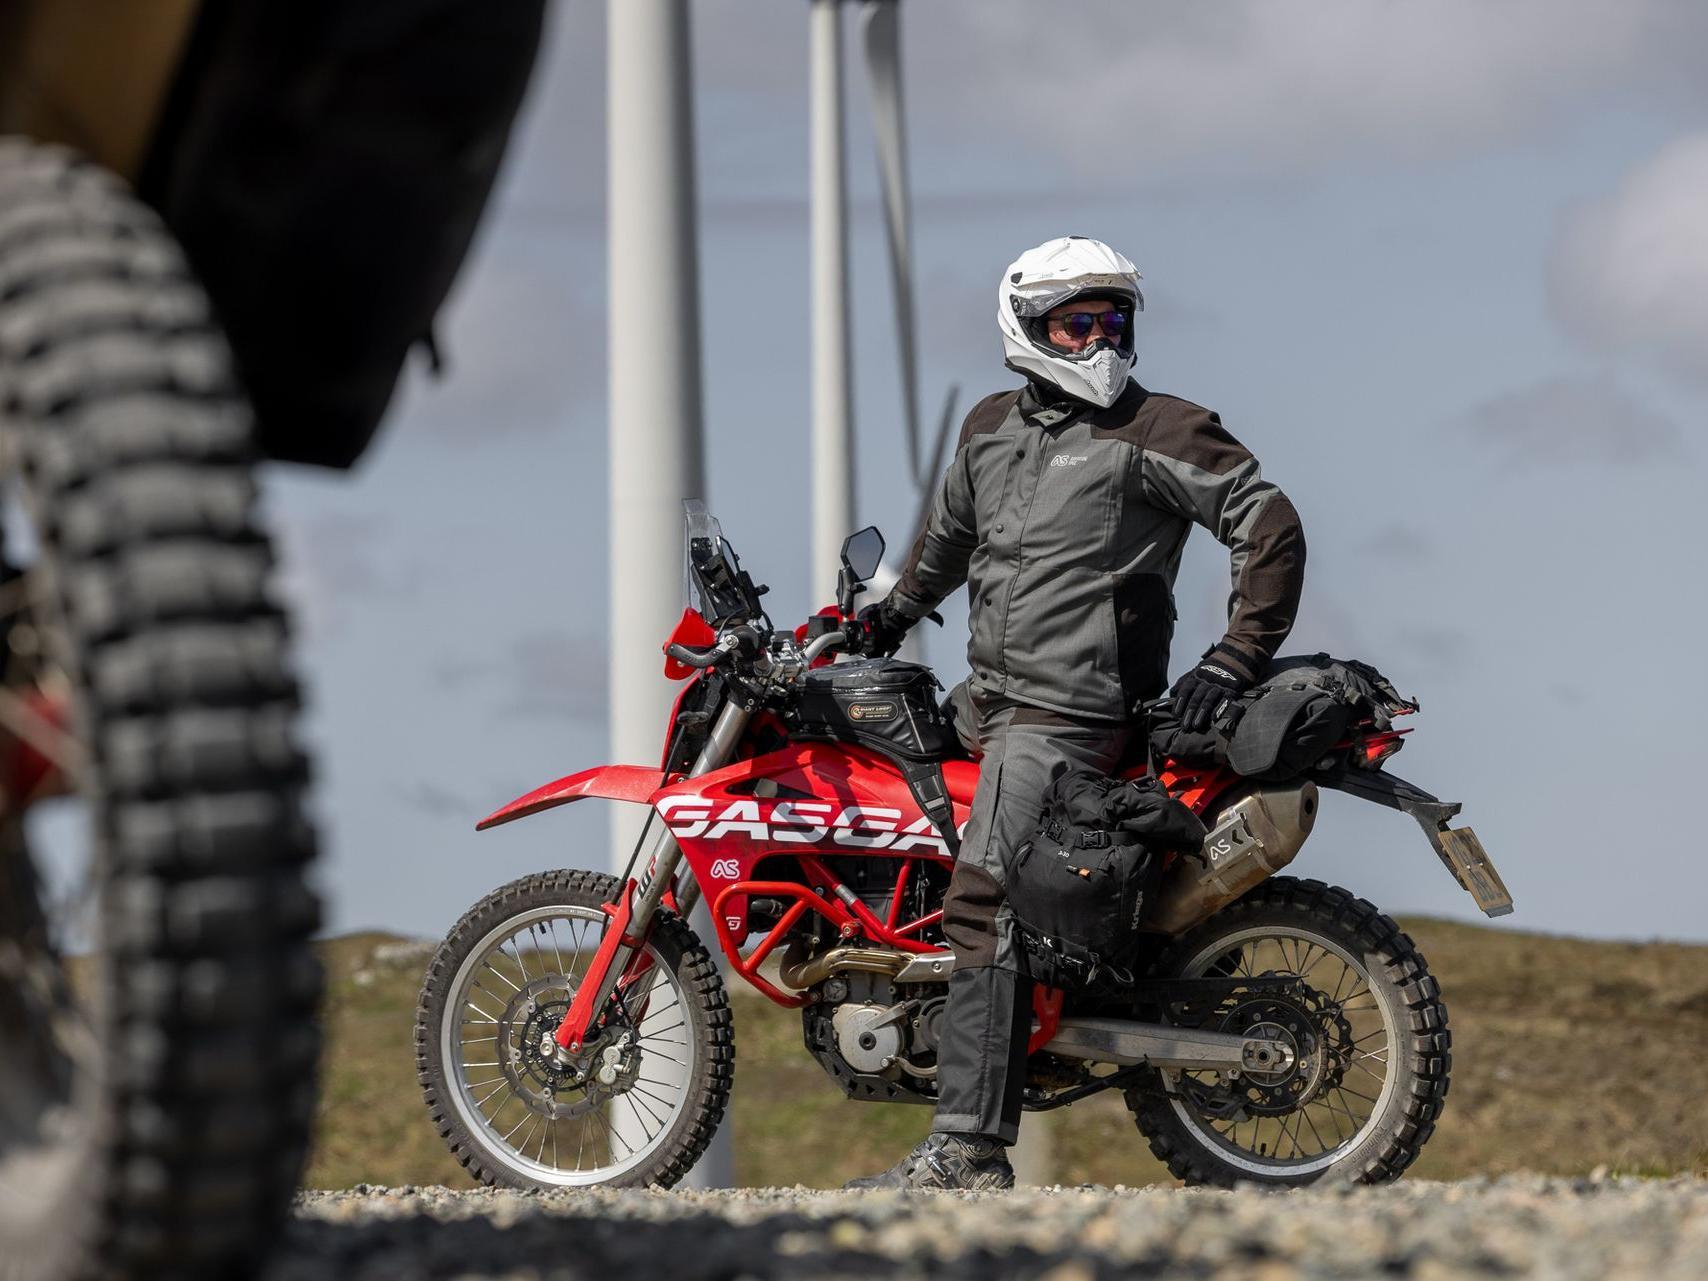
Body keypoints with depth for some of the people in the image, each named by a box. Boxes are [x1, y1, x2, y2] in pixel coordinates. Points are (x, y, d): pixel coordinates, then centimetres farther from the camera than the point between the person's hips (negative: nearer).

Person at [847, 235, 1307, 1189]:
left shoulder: (1158, 433, -7)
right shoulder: (993, 427, 14)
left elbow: (1271, 525, -9)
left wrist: (1234, 662, -13)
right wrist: (901, 608, 39)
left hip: (1070, 713, -9)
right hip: (988, 693, 9)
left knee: (982, 908, -20)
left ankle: (972, 1150, -25)